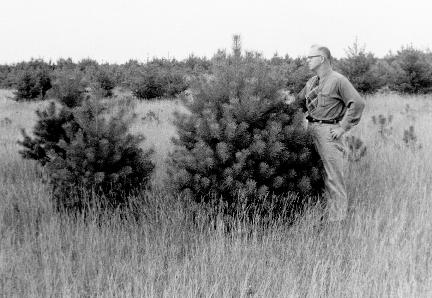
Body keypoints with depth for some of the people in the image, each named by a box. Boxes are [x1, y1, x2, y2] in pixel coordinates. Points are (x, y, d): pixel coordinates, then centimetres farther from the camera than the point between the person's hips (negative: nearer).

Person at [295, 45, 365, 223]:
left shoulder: (338, 81, -11)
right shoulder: (311, 82, 13)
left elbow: (358, 103, -17)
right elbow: (299, 101, 30)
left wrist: (343, 127, -16)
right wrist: (305, 117, 17)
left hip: (328, 131, -8)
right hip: (311, 128, 8)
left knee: (333, 176, -5)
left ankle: (336, 219, 3)